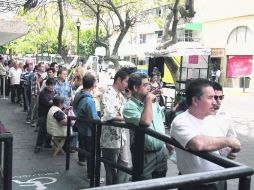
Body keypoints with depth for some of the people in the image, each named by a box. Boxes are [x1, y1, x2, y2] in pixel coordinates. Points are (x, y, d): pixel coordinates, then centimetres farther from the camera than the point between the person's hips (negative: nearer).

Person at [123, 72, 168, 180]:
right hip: (145, 155, -7)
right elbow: (146, 122, -33)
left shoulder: (153, 102, 6)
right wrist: (148, 101, -22)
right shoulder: (129, 107, -17)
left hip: (161, 151, 7)